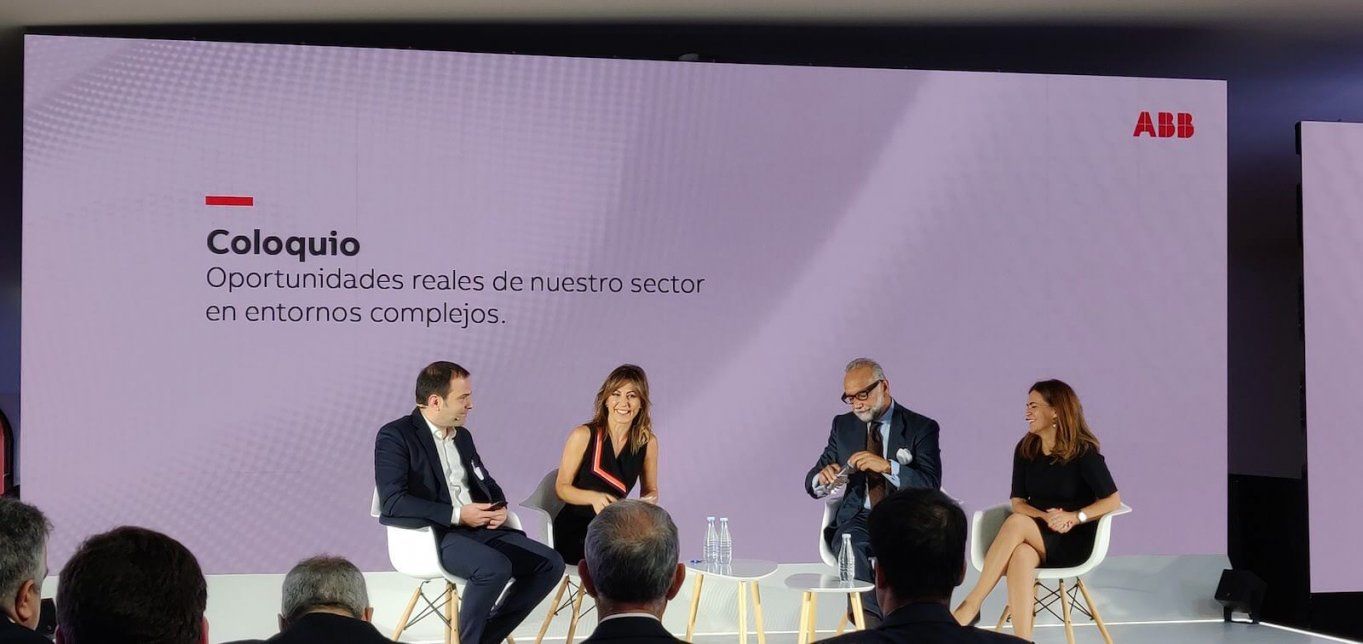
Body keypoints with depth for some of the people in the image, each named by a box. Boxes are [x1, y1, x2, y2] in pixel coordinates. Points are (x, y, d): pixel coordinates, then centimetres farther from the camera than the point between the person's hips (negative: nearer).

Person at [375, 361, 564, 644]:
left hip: (479, 528, 8)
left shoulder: (462, 435, 17)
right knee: (495, 567, -34)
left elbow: (487, 482, 28)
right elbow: (393, 503, -17)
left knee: (551, 563, -9)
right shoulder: (395, 436, -7)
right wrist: (457, 515, -19)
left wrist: (500, 507, 2)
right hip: (431, 536, -8)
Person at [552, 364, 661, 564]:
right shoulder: (583, 436, -7)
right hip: (575, 529, -4)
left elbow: (650, 490, 15)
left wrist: (649, 500, -10)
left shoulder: (648, 442, 2)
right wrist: (593, 497, -23)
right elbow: (561, 487, -4)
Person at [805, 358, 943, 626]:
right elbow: (812, 483, 13)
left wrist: (887, 466, -25)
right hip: (857, 520, 2)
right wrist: (822, 478, -13)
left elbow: (931, 485, -9)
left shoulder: (921, 428, 4)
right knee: (851, 547, -34)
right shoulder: (842, 426, 14)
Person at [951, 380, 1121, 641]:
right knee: (1021, 555, -36)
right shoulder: (1025, 449, 6)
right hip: (1035, 537, 3)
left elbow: (1113, 500, -7)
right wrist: (1046, 517, -16)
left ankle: (971, 605, -29)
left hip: (1073, 541, -3)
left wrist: (1074, 516, -21)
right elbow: (1017, 501, 4)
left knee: (1016, 523, -33)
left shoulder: (1083, 452, -7)